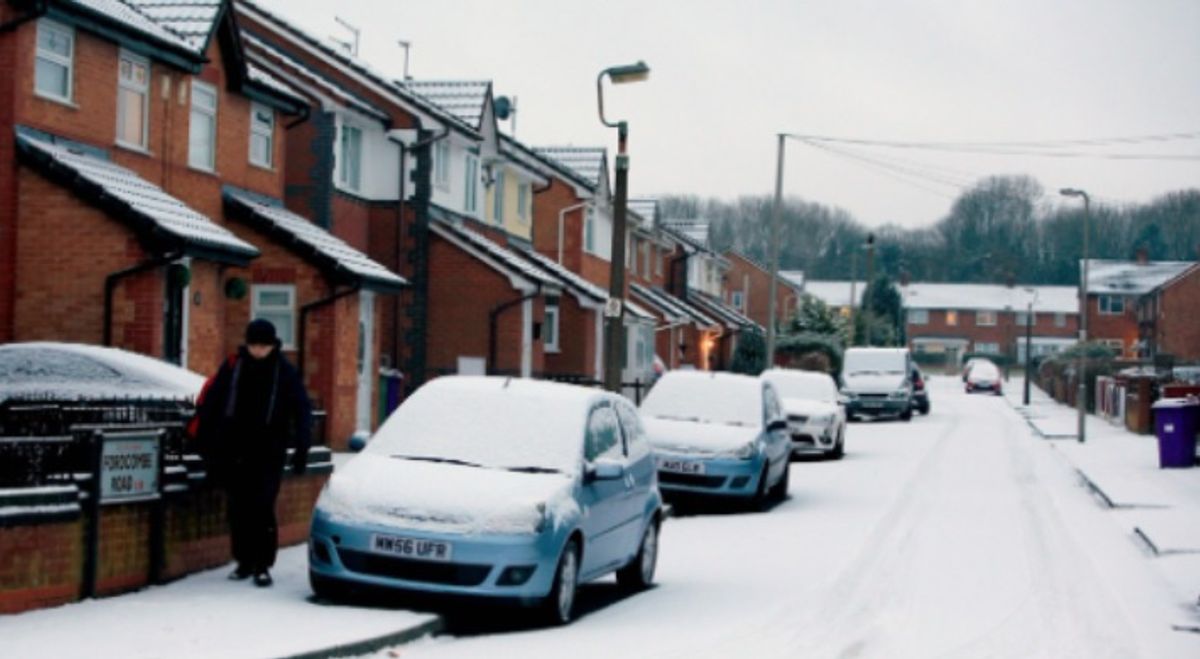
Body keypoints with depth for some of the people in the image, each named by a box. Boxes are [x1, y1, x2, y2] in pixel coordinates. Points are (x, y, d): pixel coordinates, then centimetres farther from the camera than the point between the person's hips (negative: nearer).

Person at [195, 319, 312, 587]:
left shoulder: (285, 372, 1)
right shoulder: (232, 367, 4)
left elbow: (302, 411, 3)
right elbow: (210, 401, 7)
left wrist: (301, 449, -4)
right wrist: (207, 443, 3)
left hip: (268, 453, -2)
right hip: (234, 451, 3)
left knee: (262, 507, -11)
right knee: (238, 508, 6)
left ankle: (262, 565, -5)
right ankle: (244, 561, 17)